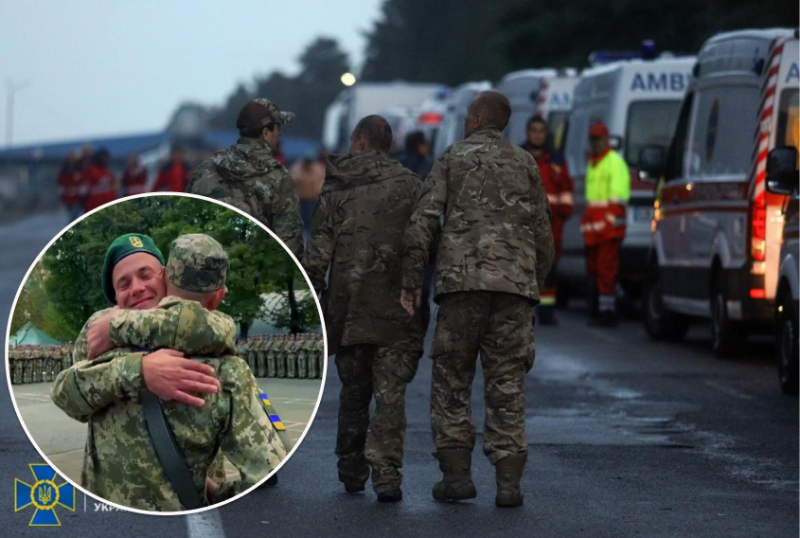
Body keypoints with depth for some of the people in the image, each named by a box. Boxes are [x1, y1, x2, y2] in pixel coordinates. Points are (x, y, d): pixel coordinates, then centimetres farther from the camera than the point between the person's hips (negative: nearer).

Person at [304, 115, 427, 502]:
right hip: (397, 310, -1)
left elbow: (318, 252, -1)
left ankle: (351, 472, 23)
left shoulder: (336, 189, 3)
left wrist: (316, 298, 8)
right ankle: (386, 473, -14)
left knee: (353, 392, 15)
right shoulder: (410, 185, 2)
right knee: (391, 393, -2)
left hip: (349, 308, 1)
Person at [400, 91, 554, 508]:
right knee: (506, 384, 2)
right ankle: (509, 481, -4)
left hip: (462, 281, -2)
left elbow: (423, 221, -2)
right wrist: (535, 284, 22)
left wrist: (412, 281, 1)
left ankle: (456, 474, 1)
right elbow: (543, 233, 13)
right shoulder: (525, 164, 15)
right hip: (515, 283, 2)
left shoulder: (453, 159, 8)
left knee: (451, 380, 7)